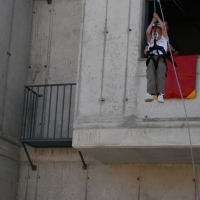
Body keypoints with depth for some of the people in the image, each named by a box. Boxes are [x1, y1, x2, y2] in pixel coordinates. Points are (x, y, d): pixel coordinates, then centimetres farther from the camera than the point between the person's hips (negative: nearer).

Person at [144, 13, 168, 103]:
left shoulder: (163, 40, 30)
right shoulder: (150, 42, 35)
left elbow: (163, 28, 19)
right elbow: (147, 32, 18)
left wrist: (158, 17, 28)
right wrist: (153, 20, 25)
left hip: (161, 58, -1)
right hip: (151, 58, 1)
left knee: (161, 72, -33)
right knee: (150, 72, -31)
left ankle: (160, 94, -44)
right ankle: (150, 93, -48)